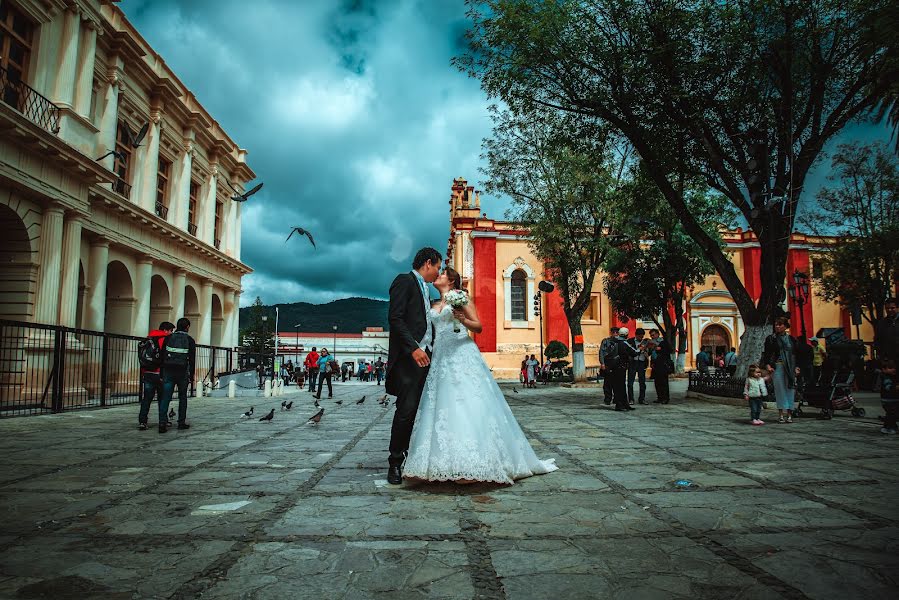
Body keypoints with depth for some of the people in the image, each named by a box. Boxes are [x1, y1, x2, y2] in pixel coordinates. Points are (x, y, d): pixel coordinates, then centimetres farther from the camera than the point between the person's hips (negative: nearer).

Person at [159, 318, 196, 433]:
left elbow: (162, 356, 2)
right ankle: (181, 422, 14)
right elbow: (192, 359, 0)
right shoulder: (190, 340, 1)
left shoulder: (168, 338, 5)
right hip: (183, 372, -1)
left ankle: (162, 423, -9)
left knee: (165, 397, 0)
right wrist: (191, 375, 8)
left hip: (168, 371, 1)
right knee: (182, 398, 11)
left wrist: (162, 373, 5)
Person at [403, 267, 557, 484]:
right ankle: (449, 464, -2)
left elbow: (479, 327, 0)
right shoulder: (433, 307, 23)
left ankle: (473, 464, -12)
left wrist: (463, 320, -17)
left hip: (462, 356, -6)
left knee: (468, 404, -13)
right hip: (441, 359, 6)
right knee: (443, 407, -3)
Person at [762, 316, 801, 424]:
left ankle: (789, 413, 5)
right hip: (777, 367, -2)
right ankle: (781, 413, 0)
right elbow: (766, 353, 3)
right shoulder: (770, 338, 5)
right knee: (780, 389, -3)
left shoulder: (791, 339, 12)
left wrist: (796, 367, 6)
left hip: (790, 367, 2)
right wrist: (767, 365, -9)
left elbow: (795, 354, 14)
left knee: (790, 389, 1)